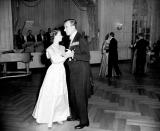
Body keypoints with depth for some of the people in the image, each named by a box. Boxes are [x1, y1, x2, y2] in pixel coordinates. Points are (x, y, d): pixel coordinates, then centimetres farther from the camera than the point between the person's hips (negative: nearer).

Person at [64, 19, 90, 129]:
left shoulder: (80, 39, -15)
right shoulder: (71, 39, 11)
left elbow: (87, 57, -20)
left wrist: (73, 55, -26)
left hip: (81, 72, -9)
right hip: (73, 71, 9)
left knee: (80, 96, 0)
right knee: (72, 94, 18)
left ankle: (84, 121, 15)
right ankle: (75, 115, 37)